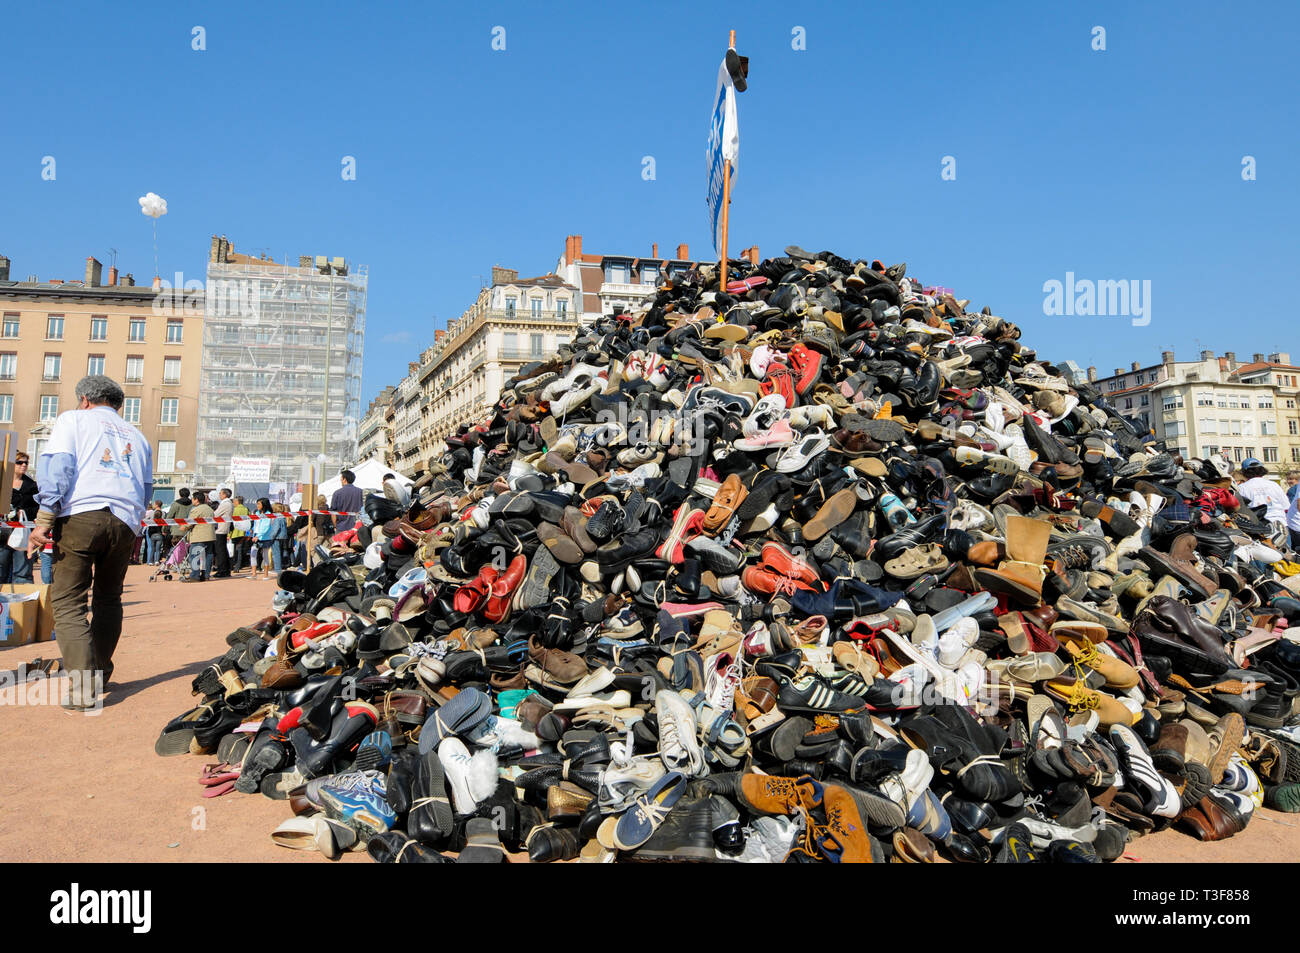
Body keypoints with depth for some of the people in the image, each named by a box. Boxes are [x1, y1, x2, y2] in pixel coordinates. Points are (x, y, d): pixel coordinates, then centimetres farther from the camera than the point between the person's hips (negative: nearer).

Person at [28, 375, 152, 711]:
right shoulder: (136, 436, 25)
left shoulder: (73, 419, 11)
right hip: (125, 522, 4)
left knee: (67, 601, -3)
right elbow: (146, 489, 22)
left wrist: (43, 521, -8)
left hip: (80, 515, -4)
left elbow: (56, 466, -4)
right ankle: (100, 675, 26)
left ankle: (82, 686, -14)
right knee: (109, 598, 19)